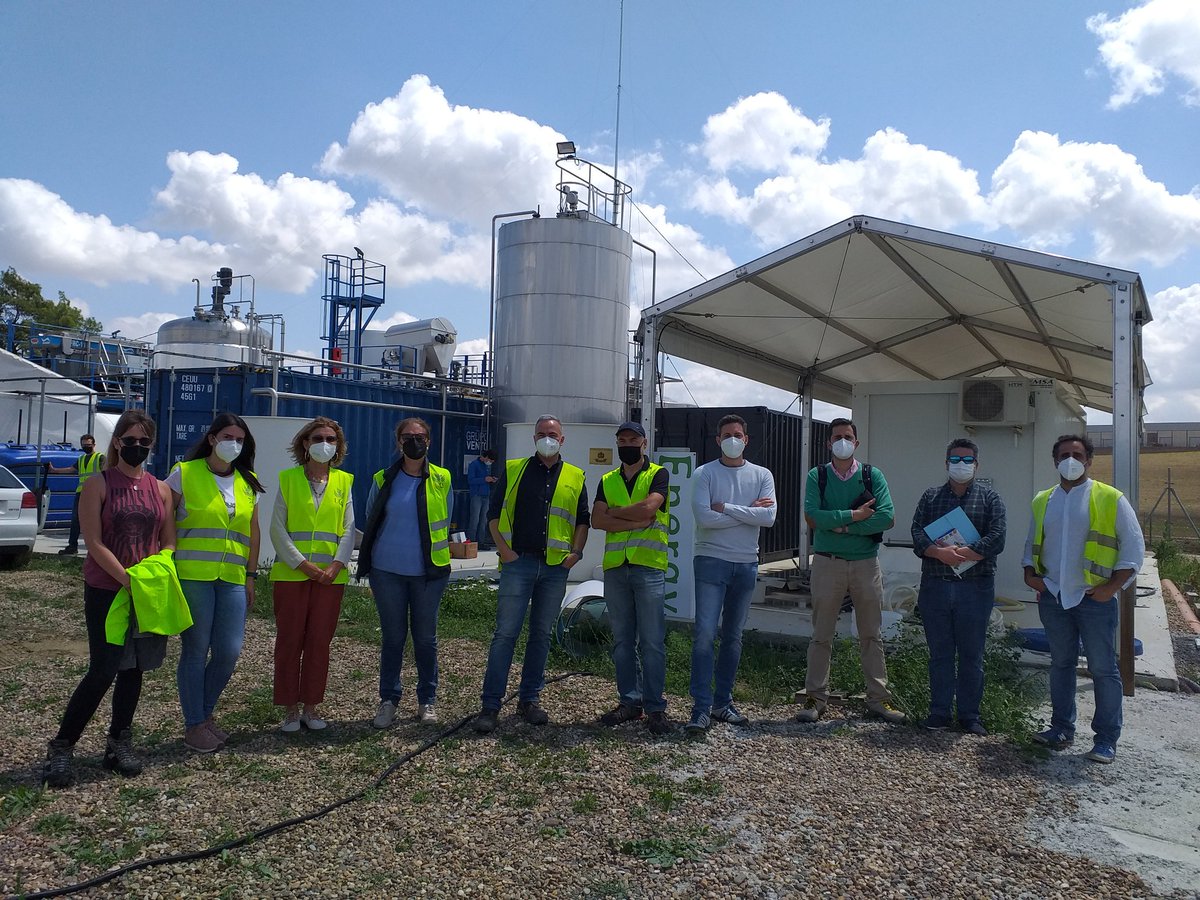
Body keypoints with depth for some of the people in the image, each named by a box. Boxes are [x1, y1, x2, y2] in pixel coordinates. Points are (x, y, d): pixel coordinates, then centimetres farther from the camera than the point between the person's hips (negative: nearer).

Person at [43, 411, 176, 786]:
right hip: (106, 592, -4)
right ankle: (61, 748, 10)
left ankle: (118, 742, 24)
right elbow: (95, 544, -11)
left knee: (133, 670, 10)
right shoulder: (98, 485, -5)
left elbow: (169, 543, 9)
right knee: (102, 672, -5)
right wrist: (129, 581, -18)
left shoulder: (160, 489, 7)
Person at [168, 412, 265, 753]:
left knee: (230, 651, 2)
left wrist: (251, 575, 13)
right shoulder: (184, 473, 0)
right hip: (192, 575, -4)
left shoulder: (248, 482, 13)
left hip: (233, 579, 4)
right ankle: (194, 725, 16)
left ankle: (205, 712, 25)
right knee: (195, 651, 2)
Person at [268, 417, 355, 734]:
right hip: (291, 574, -1)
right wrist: (303, 564, -12)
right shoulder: (288, 479, 2)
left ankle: (311, 706, 18)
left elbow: (349, 530, 4)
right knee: (289, 640, 3)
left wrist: (336, 565, -10)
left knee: (320, 642, 6)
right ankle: (290, 708, 15)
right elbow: (278, 529, -3)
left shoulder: (344, 481, 7)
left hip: (330, 576, 2)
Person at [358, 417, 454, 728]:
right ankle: (388, 701, 19)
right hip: (388, 572, 0)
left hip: (428, 573, 0)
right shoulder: (383, 480, 1)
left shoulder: (441, 479, 1)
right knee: (392, 637, 7)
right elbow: (371, 523, 13)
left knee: (425, 638, 8)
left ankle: (427, 700, 21)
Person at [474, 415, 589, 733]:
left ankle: (530, 699, 21)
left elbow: (583, 519, 14)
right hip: (519, 562, -2)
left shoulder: (575, 477, 11)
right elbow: (494, 513, 5)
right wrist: (504, 549, -5)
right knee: (505, 633, -5)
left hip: (556, 567, 3)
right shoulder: (514, 470, 6)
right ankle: (491, 705, 0)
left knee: (541, 634, 10)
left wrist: (576, 552, 1)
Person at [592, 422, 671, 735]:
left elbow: (649, 507, -16)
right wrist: (636, 522, -12)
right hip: (615, 568, 4)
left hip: (649, 568, -4)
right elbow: (597, 520, 0)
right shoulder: (607, 481, 14)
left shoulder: (658, 475, 3)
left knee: (652, 642, -2)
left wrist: (614, 512, -4)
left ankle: (655, 707, 5)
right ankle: (630, 701, 18)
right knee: (622, 641, 9)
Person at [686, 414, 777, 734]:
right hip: (711, 562, -4)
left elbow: (769, 517, -9)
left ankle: (723, 702, 22)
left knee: (733, 637, 11)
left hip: (746, 564, 4)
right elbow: (704, 517, -16)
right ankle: (701, 708, -6)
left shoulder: (762, 475, 6)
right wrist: (749, 511, -9)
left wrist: (725, 508, -12)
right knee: (705, 635, -10)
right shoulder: (705, 473, -2)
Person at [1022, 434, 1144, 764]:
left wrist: (1113, 586, -10)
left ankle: (1106, 739, 10)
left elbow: (1134, 546, -4)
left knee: (1103, 669, 1)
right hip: (1053, 598, 4)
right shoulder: (1042, 502, 9)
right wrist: (1030, 573, 4)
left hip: (1094, 599, -4)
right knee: (1061, 664, 13)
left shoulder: (1110, 499, -4)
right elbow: (1031, 544, 20)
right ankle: (1062, 728, 24)